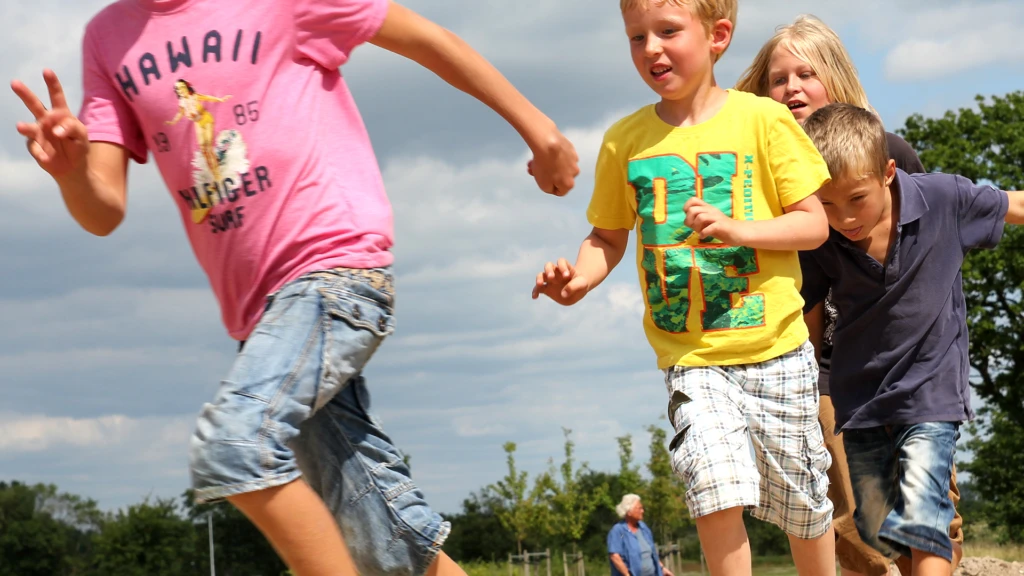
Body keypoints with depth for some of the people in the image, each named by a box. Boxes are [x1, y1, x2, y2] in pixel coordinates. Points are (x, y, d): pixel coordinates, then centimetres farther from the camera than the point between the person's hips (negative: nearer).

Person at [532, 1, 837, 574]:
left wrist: (735, 229, -21)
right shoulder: (626, 140, 2)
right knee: (715, 484, -20)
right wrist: (580, 278, -9)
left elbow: (814, 224, -5)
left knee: (801, 499, 12)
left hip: (775, 346, -1)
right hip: (691, 356, 1)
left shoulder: (763, 120, -6)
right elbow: (609, 235, 12)